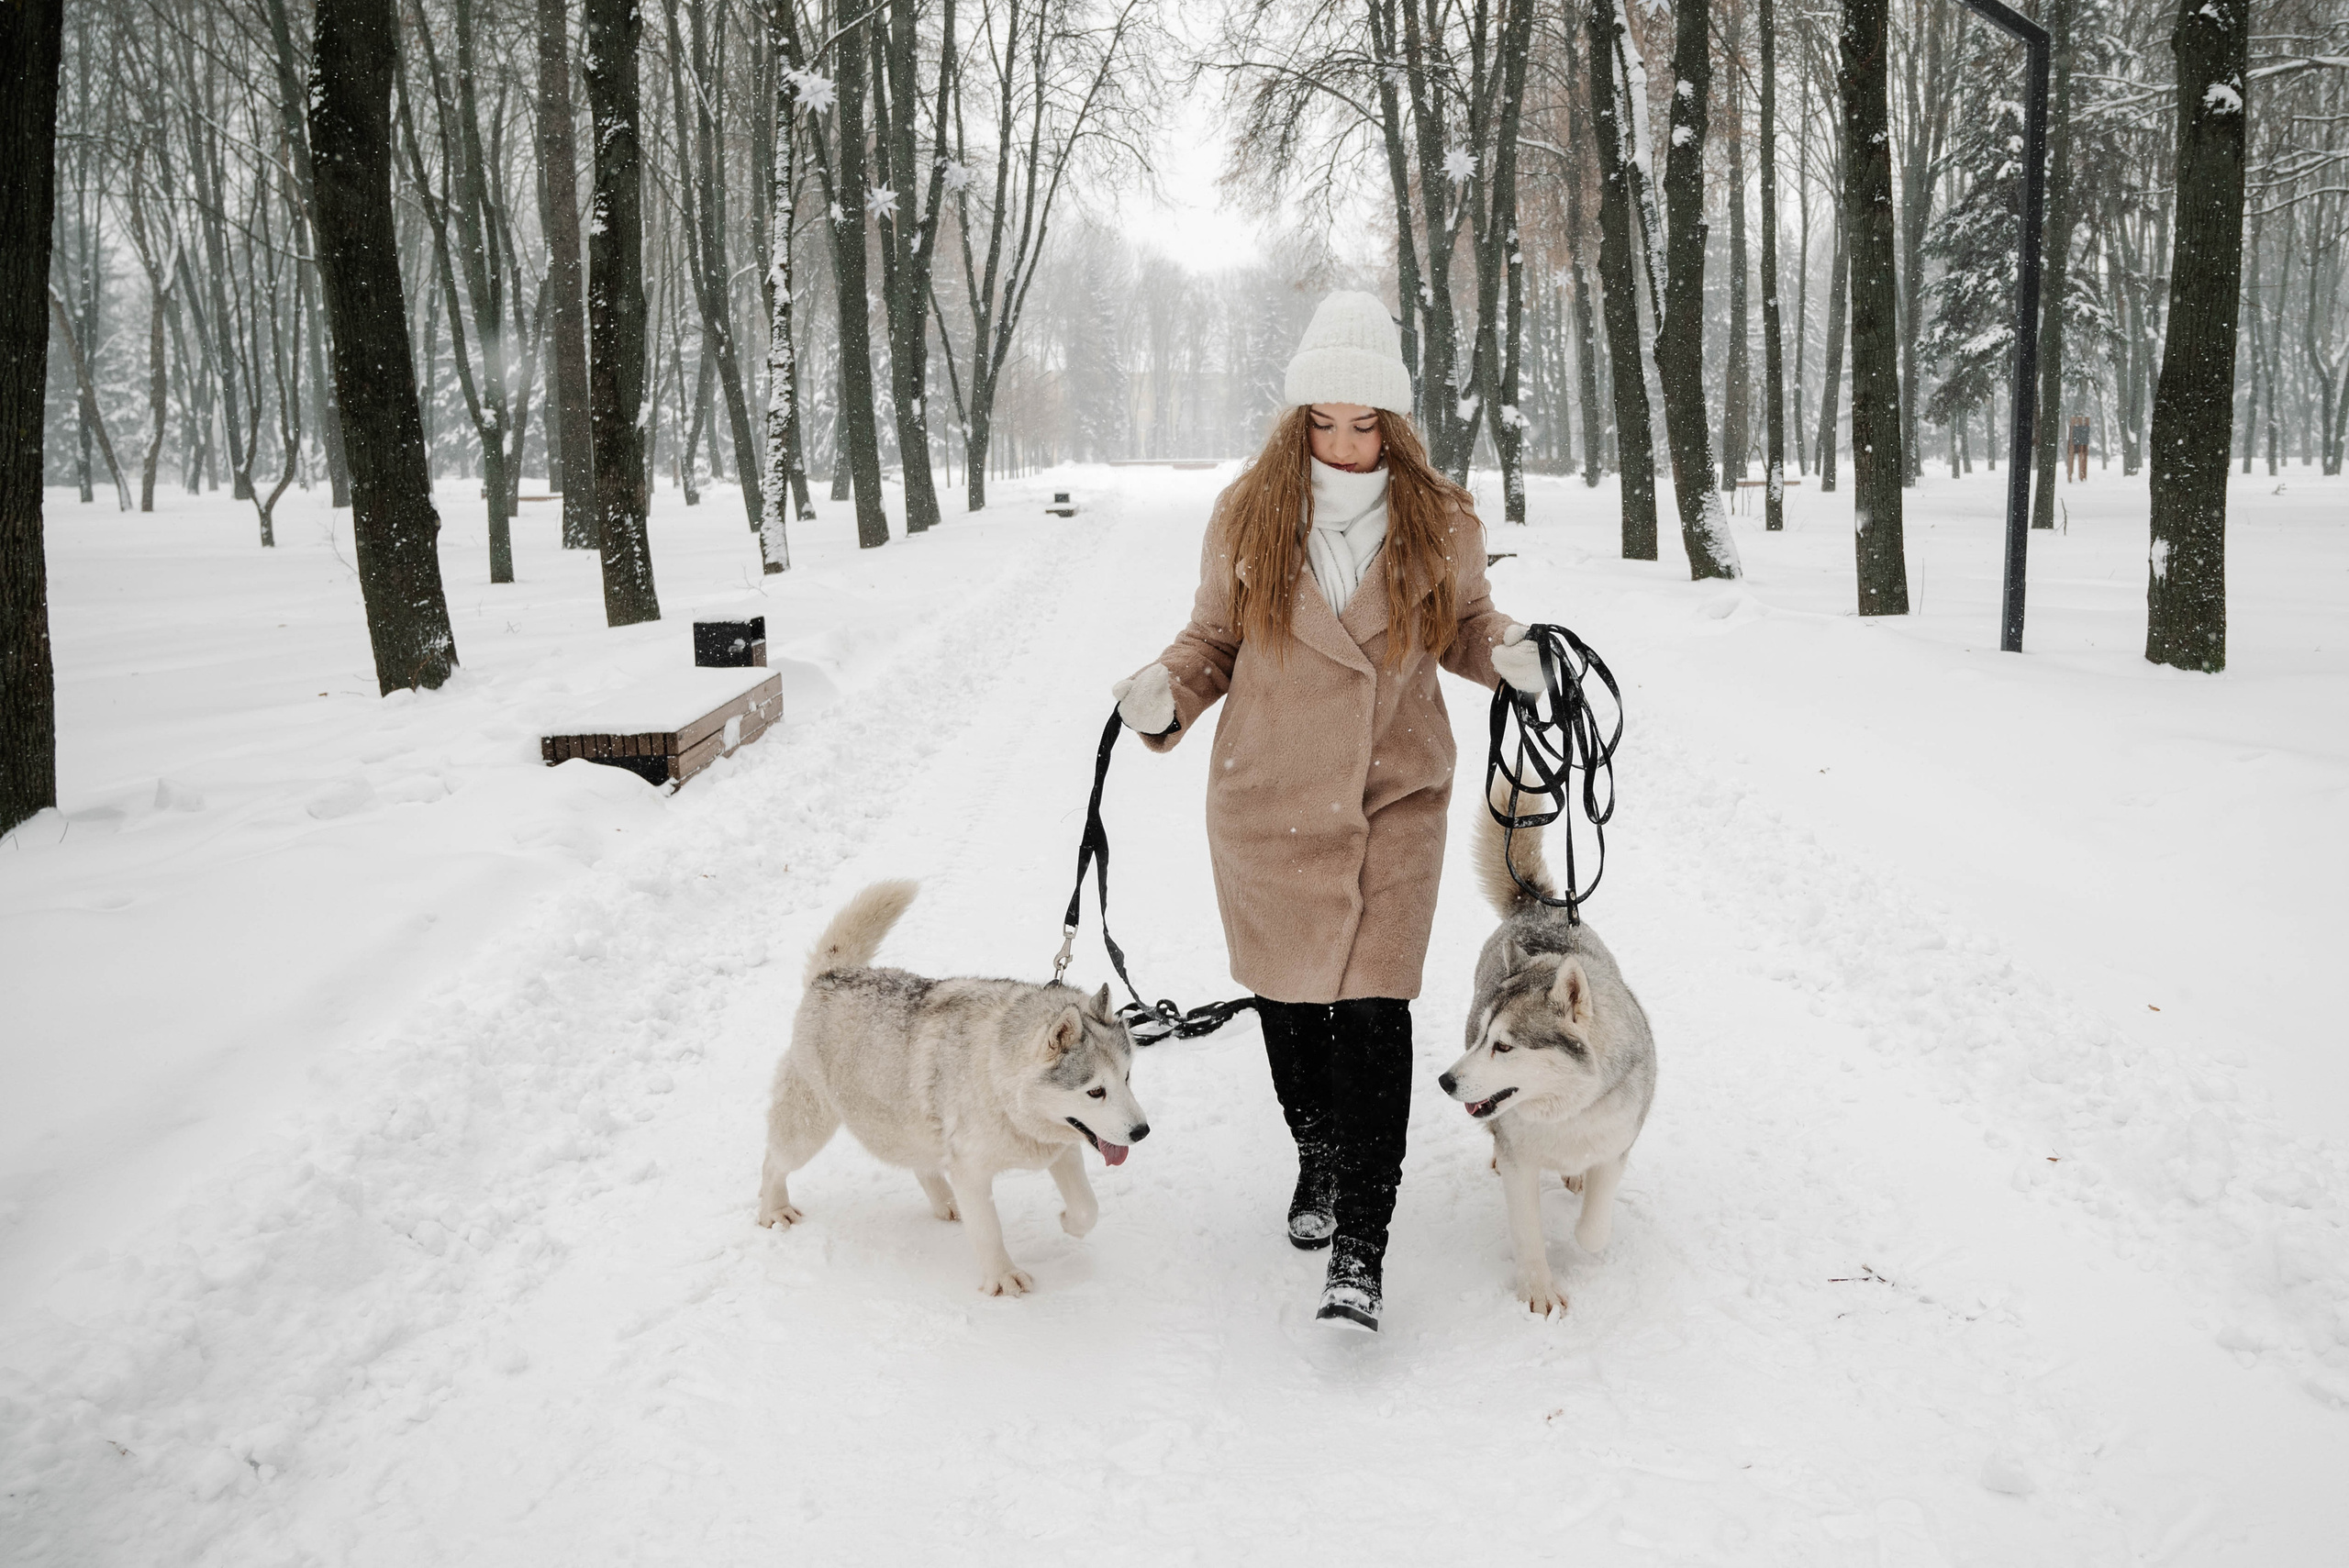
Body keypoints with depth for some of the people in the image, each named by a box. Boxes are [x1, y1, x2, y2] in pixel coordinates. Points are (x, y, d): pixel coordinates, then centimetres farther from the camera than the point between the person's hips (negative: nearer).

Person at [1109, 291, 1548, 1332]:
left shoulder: (1441, 525, -2)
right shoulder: (1247, 517, -3)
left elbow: (1463, 623, 14)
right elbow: (1214, 638, 7)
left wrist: (1507, 651, -8)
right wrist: (1168, 691, -12)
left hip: (1396, 796, -1)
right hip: (1268, 798, 2)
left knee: (1373, 1005, -9)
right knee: (1288, 992, 14)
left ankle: (1360, 1244, -2)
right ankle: (1318, 1155, 41)